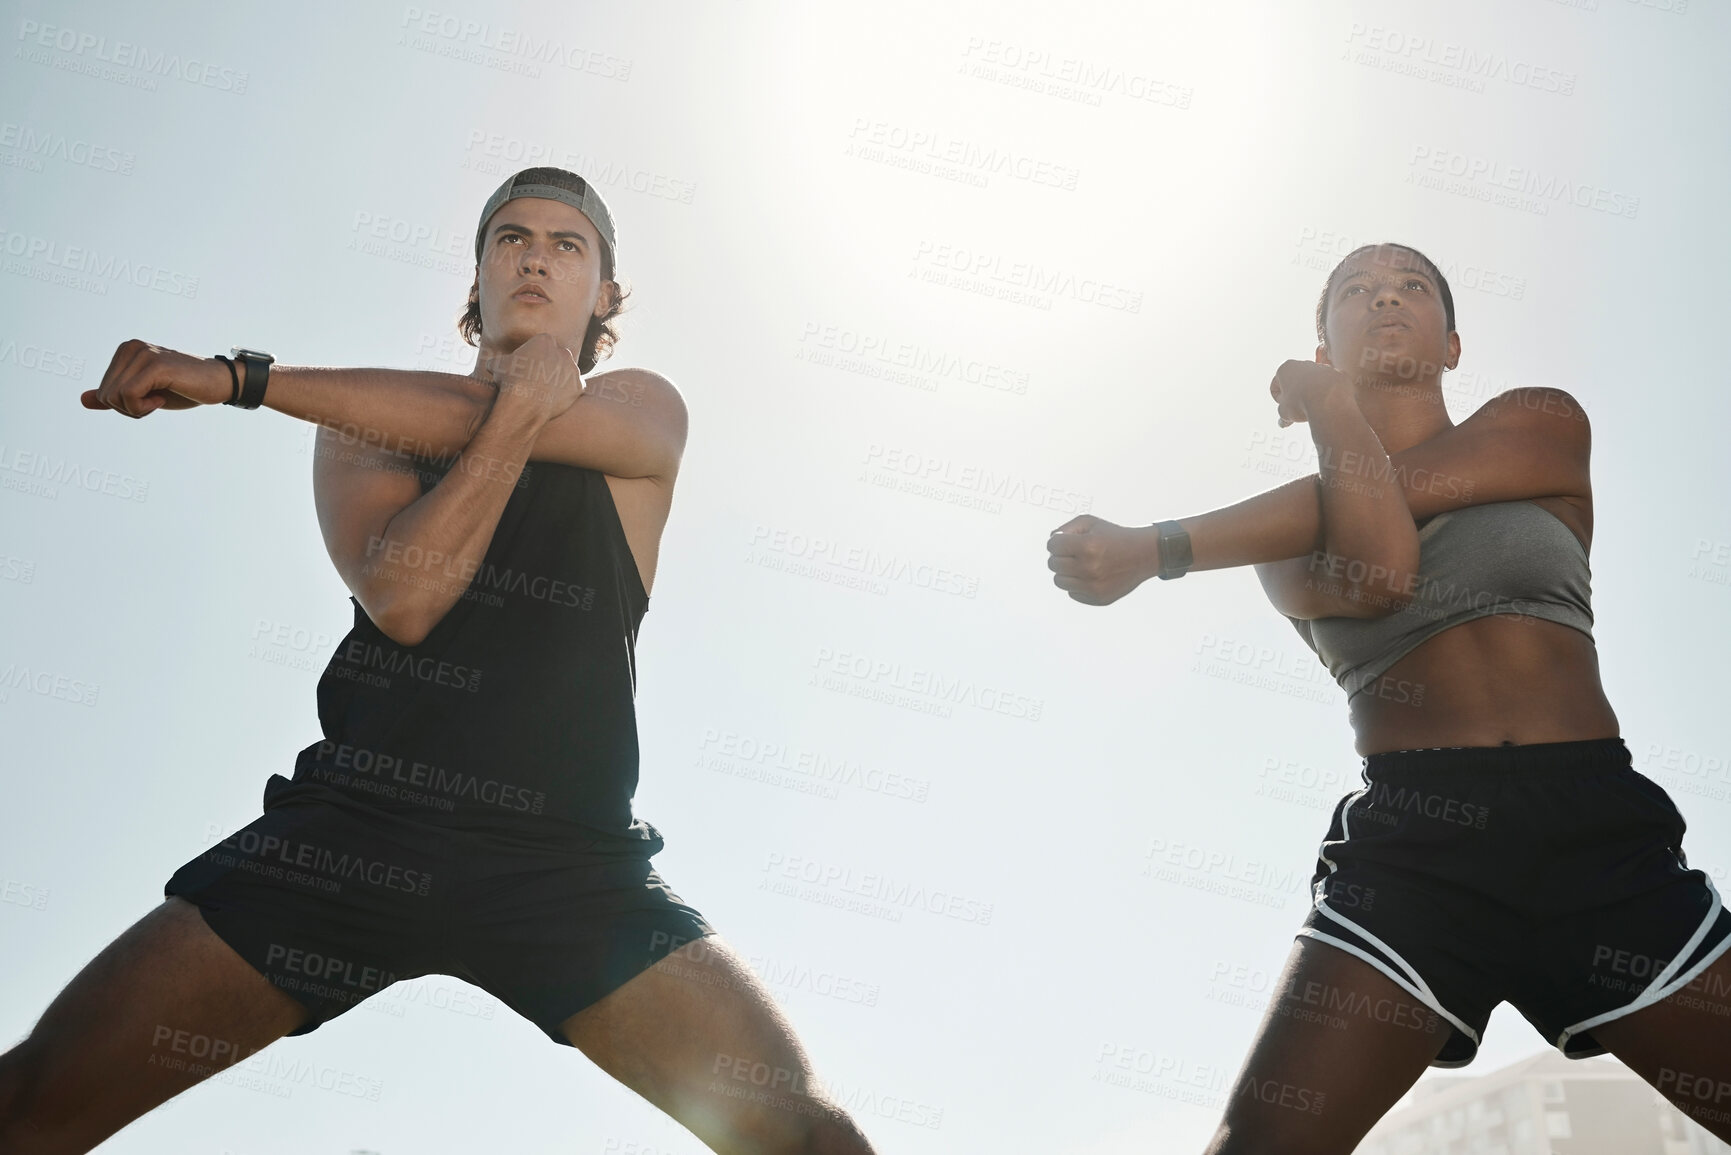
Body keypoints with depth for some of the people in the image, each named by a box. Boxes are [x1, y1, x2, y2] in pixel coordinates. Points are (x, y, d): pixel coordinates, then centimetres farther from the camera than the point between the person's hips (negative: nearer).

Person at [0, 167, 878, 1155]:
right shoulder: (367, 424, 12)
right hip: (353, 823, 2)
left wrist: (239, 379, -5)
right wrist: (524, 405, -14)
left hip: (567, 860, -1)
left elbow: (465, 415, -9)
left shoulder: (648, 415, 10)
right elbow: (400, 599, -8)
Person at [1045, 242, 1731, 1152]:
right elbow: (1376, 570, -8)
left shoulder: (1545, 425, 15)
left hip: (1601, 835, 1)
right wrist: (1335, 406, -4)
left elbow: (1390, 490, -1)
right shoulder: (1291, 532, 16)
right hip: (1410, 844, -1)